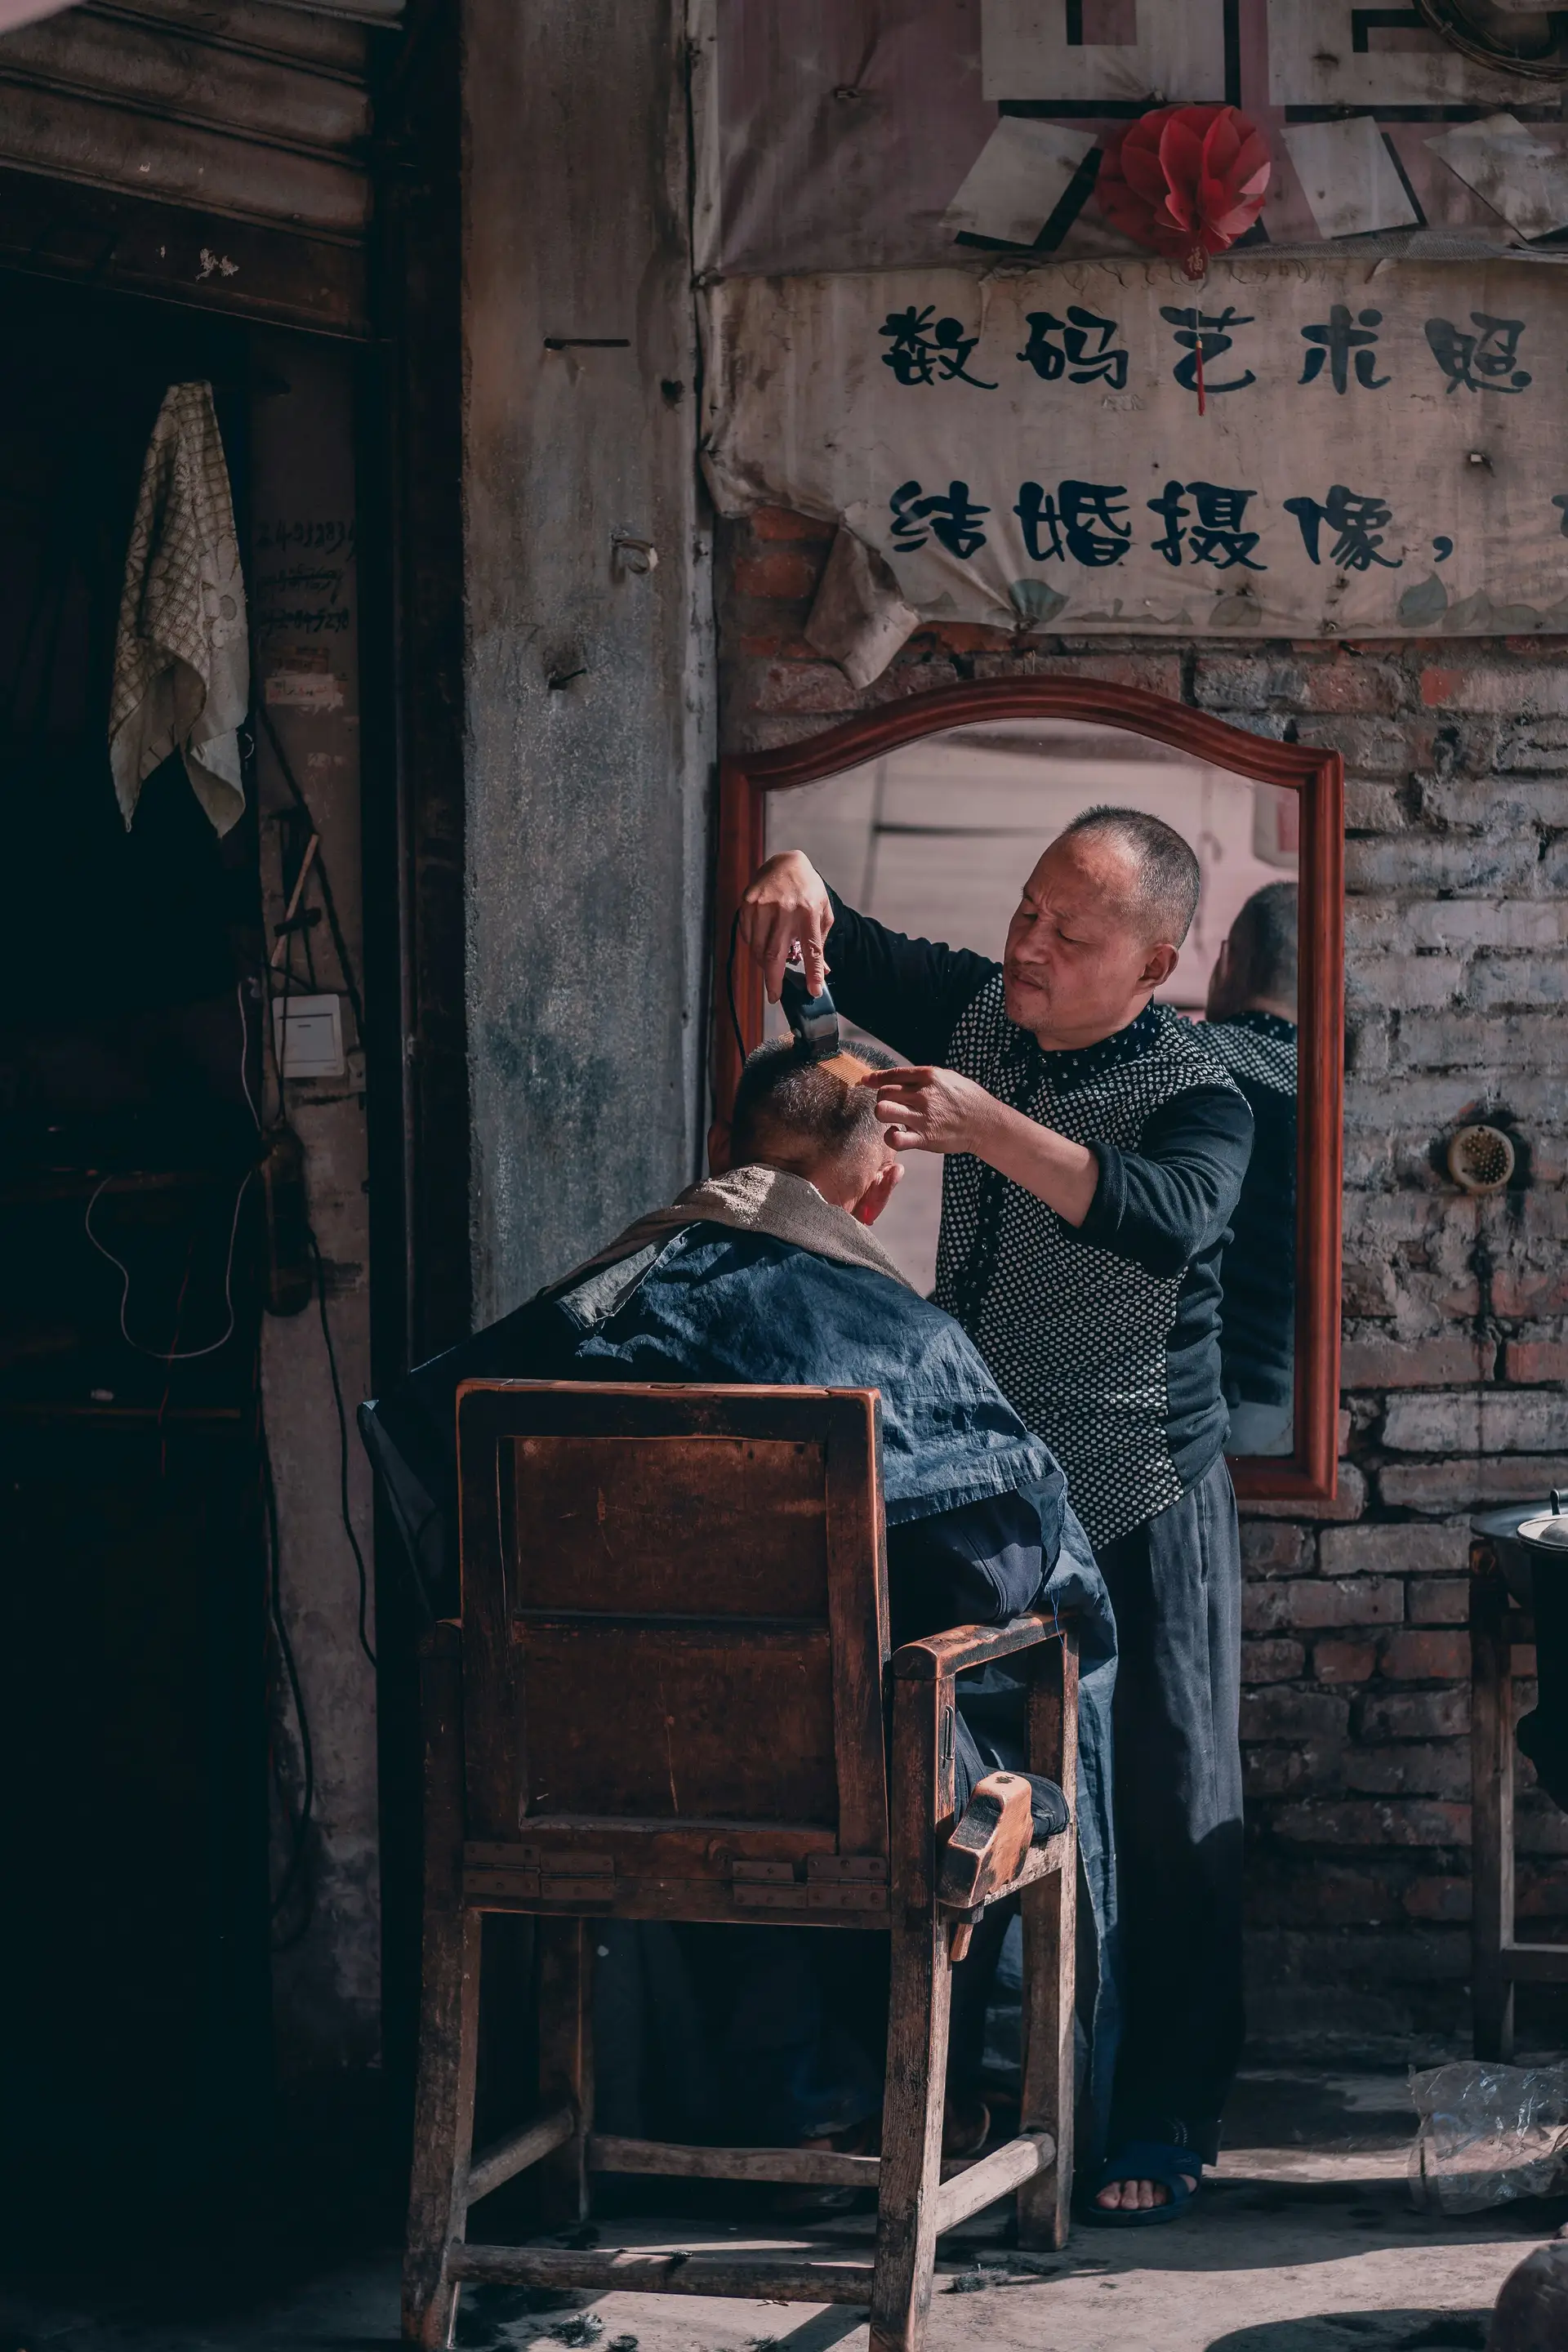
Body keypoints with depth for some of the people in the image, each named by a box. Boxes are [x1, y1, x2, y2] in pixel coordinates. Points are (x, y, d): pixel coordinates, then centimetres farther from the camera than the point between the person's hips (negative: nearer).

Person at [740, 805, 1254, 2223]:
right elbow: (819, 945, 10)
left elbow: (1165, 1217, -36)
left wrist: (984, 1127, -45)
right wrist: (793, 877, -15)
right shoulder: (974, 1009, 3)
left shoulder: (1196, 1094, -15)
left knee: (1165, 1810, -2)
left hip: (1136, 1502, -6)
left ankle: (1167, 2122, 7)